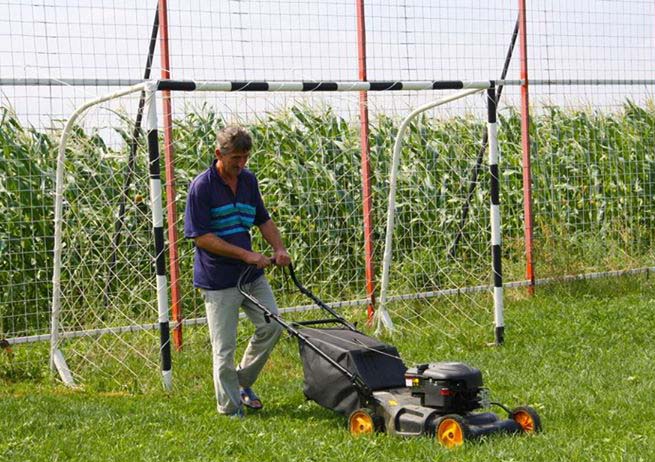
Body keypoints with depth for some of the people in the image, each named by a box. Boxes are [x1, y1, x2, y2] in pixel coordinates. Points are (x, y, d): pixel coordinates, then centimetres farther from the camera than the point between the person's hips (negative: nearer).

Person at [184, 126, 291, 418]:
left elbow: (263, 220, 17)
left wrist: (279, 248, -1)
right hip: (218, 280, -6)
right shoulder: (202, 186, -15)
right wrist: (246, 254, -20)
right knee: (224, 348, 0)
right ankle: (230, 409, 12)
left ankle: (243, 381, 24)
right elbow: (201, 237, -18)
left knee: (272, 326, 4)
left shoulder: (248, 180, 6)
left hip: (252, 273, 6)